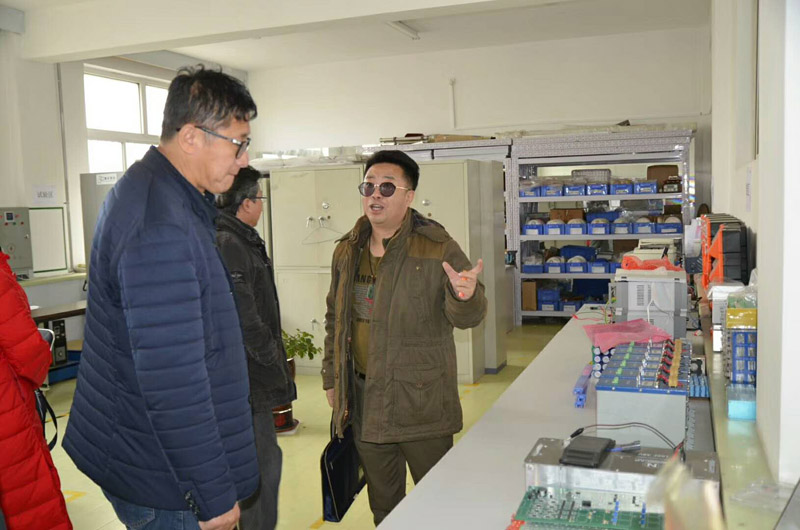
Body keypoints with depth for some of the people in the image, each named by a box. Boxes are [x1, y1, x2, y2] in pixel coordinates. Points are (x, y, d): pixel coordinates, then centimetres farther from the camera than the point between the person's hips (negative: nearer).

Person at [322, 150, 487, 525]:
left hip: (421, 402, -5)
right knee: (382, 503, 21)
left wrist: (465, 296, -38)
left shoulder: (438, 248, -11)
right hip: (364, 399, 5)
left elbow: (467, 317, -15)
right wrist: (331, 379, 15)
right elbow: (335, 320, 15)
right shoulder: (347, 252, 5)